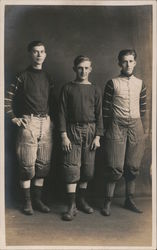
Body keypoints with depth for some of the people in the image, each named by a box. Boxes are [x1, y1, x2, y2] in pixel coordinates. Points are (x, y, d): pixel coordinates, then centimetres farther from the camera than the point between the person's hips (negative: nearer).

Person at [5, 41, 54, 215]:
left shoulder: (47, 78, 14)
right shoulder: (23, 76, -1)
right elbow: (8, 98, -1)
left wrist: (50, 117, 9)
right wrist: (14, 117, -6)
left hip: (46, 123, 5)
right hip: (28, 123, -5)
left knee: (43, 165, 7)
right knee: (27, 165, -1)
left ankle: (37, 200, 20)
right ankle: (27, 202, 11)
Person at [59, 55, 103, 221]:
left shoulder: (95, 90, 8)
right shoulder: (67, 88, 3)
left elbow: (99, 115, 7)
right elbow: (62, 113, 0)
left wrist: (97, 137, -1)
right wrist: (64, 136, -8)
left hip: (90, 131, 2)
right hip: (73, 131, -2)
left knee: (88, 169, 6)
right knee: (72, 168, -6)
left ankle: (81, 200, 24)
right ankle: (72, 206, -1)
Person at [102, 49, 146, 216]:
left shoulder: (140, 84, 10)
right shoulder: (112, 83, -1)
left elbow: (143, 107, 15)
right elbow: (105, 108, 0)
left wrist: (136, 123, 11)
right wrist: (108, 128, 0)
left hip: (136, 127, 4)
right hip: (117, 126, -4)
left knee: (133, 166, 7)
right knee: (115, 167, -5)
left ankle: (129, 200, 21)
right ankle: (108, 202, 7)